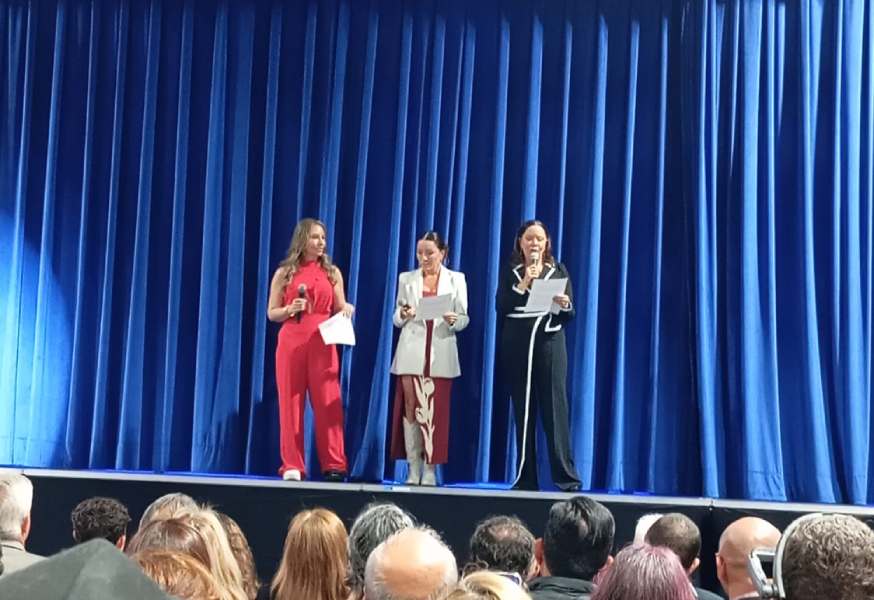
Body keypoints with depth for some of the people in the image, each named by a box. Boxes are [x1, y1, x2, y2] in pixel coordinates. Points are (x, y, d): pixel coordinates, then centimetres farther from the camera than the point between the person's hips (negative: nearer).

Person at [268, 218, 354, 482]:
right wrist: (289, 309, -13)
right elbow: (271, 313, 7)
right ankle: (292, 466, 4)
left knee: (328, 403, -2)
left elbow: (340, 310, 13)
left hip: (323, 343, 1)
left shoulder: (332, 272, 10)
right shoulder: (284, 273, 6)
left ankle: (334, 465, 2)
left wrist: (348, 310, -10)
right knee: (290, 403, 0)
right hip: (291, 343, 0)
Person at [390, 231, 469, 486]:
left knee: (435, 411, -3)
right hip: (411, 353, 1)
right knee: (410, 408, -2)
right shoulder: (406, 279, 11)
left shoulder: (456, 279, 9)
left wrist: (452, 320, -17)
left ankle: (430, 470, 2)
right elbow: (396, 319, 10)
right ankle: (414, 470, 3)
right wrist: (403, 315, -12)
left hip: (440, 354, -1)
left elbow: (464, 319, 5)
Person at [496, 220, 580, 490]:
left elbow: (569, 316, 4)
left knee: (555, 408, -7)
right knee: (523, 411, 3)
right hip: (516, 347, 1)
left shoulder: (558, 271, 7)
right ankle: (526, 478, 8)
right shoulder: (510, 272, 7)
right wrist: (522, 285, -13)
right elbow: (500, 307, -5)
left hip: (550, 345, -1)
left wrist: (565, 305, -18)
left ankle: (566, 476, -7)